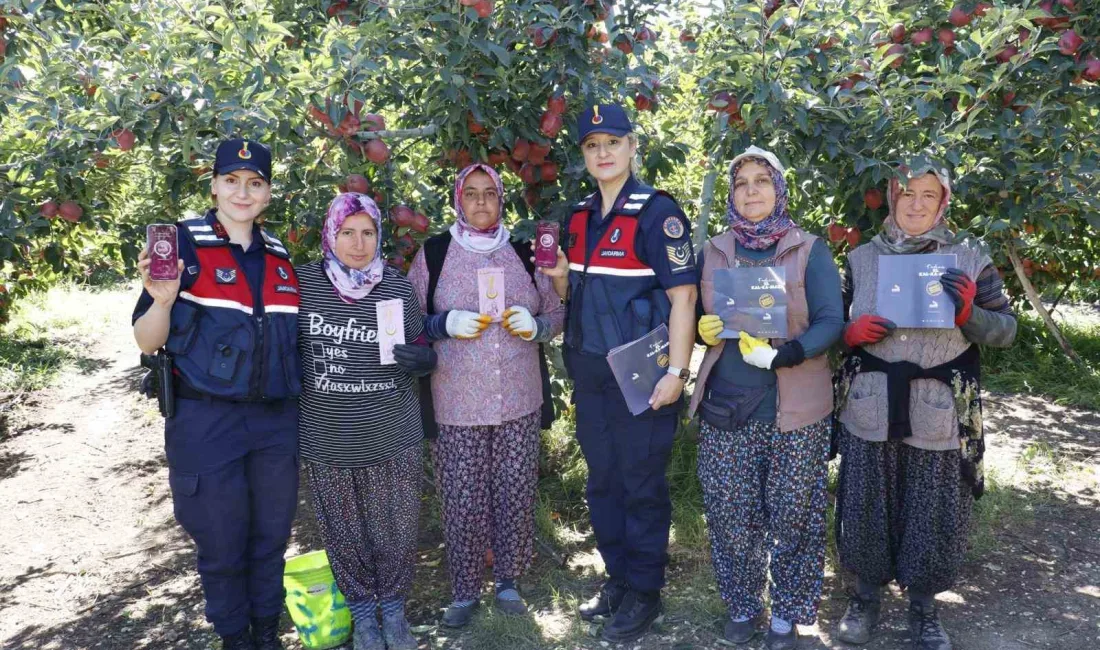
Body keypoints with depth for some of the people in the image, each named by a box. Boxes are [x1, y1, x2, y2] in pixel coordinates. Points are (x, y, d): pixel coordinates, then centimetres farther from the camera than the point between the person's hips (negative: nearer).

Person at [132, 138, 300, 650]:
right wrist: (164, 301, -25)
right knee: (221, 542, 8)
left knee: (271, 535, 14)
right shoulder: (183, 244, -5)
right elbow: (147, 343, -6)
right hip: (207, 422, -4)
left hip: (276, 420, 4)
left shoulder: (279, 256, 9)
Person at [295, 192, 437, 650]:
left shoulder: (399, 288, -3)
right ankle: (361, 611, 35)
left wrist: (420, 359, -16)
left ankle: (393, 607, 32)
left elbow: (424, 353, 6)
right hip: (327, 441, 0)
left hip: (394, 438, 0)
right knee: (344, 532, 13)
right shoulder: (302, 283, -5)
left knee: (397, 530, 8)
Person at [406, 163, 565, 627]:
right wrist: (445, 324, -16)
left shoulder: (524, 253, 7)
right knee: (462, 502, 4)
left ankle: (508, 581, 28)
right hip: (456, 406, -2)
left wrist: (535, 325, -10)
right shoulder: (432, 254, 0)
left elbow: (556, 315, 12)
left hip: (520, 402, 2)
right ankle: (464, 592, 23)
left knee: (516, 498, 8)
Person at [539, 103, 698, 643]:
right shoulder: (578, 217, 10)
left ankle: (644, 593, 21)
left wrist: (676, 371, -19)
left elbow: (682, 295, -14)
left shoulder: (657, 211, -10)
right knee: (601, 480, 15)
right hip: (589, 371, 7)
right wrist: (559, 277, -3)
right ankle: (617, 578, 32)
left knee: (642, 483, 5)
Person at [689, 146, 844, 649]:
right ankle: (742, 604, 29)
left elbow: (831, 322, -7)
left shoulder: (810, 251, 0)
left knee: (792, 517, 5)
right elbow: (693, 318, 15)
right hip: (726, 407, 2)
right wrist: (703, 330, -9)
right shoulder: (712, 253, 9)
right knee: (731, 515, 8)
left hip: (795, 410, -2)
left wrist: (782, 356, -23)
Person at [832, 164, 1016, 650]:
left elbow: (1006, 330, 3)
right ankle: (866, 596, 33)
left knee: (935, 515, 9)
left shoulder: (970, 260, 2)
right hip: (870, 409, 1)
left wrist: (969, 313, -17)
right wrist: (851, 332, -10)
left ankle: (923, 608, 32)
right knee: (867, 508, 11)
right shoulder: (861, 258, 5)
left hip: (939, 415, 0)